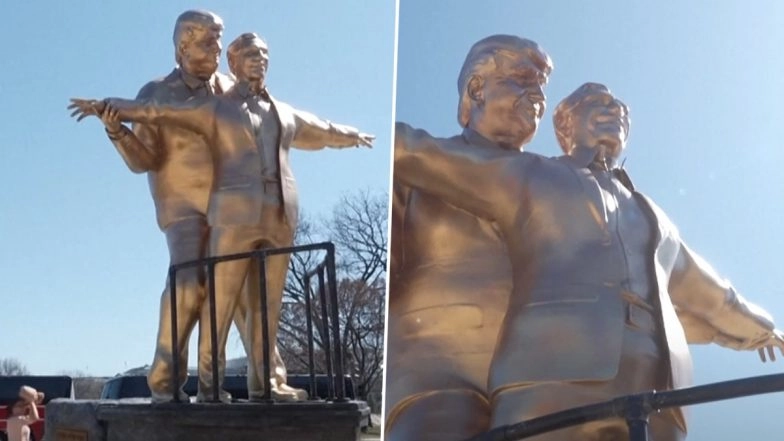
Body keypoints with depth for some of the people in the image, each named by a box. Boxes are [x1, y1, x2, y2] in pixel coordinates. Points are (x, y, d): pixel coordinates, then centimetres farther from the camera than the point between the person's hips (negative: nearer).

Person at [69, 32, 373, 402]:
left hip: (279, 218, 4)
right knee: (222, 302, -7)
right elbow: (156, 110, 3)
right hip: (235, 215, -4)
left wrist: (354, 136, 55)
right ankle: (210, 384, -3)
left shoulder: (284, 114, 23)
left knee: (267, 304, 3)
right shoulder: (214, 108, 9)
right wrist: (107, 107, -8)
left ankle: (263, 383, 6)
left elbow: (321, 131, 40)